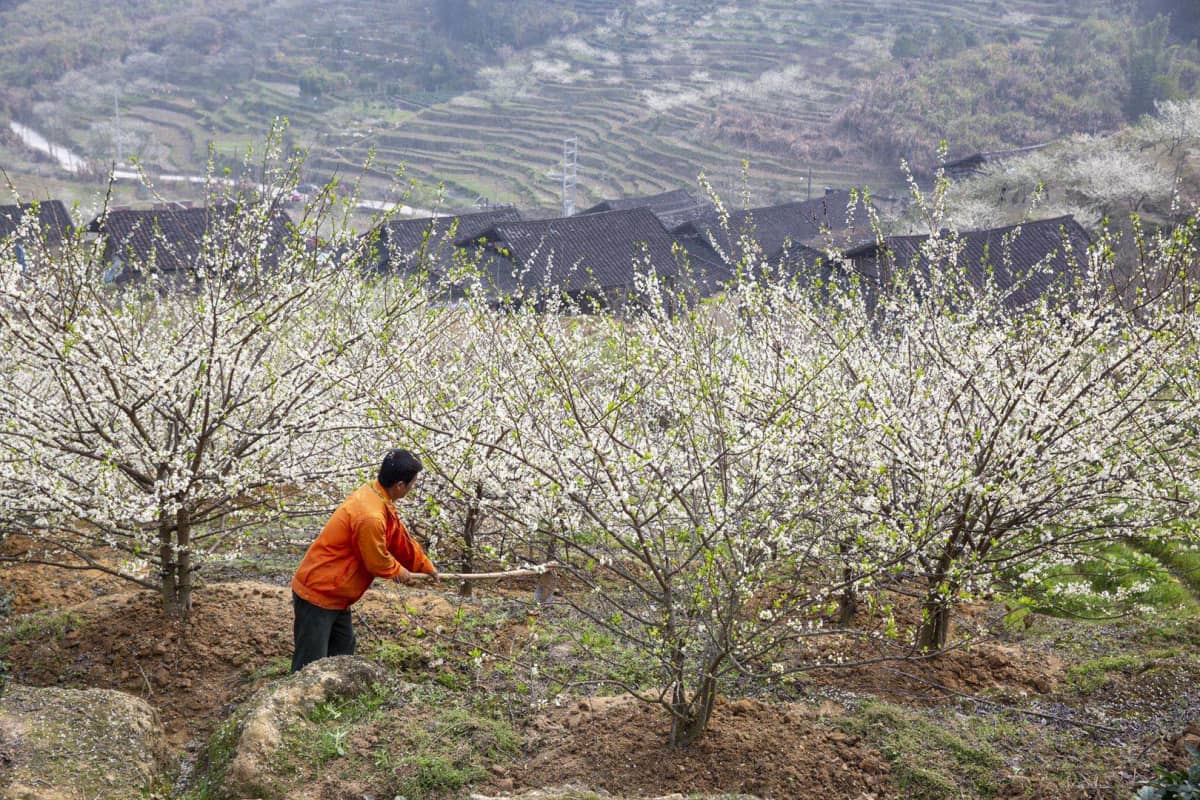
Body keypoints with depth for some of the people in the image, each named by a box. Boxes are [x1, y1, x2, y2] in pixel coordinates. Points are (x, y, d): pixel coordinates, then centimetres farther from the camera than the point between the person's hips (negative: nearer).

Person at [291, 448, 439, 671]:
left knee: (343, 653, 19)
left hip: (334, 594, 11)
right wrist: (399, 572, 6)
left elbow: (400, 538, 17)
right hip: (317, 594, -11)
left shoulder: (376, 496, 3)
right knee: (311, 666, -7)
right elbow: (377, 561, -14)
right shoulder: (370, 516, -29)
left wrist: (426, 566, 25)